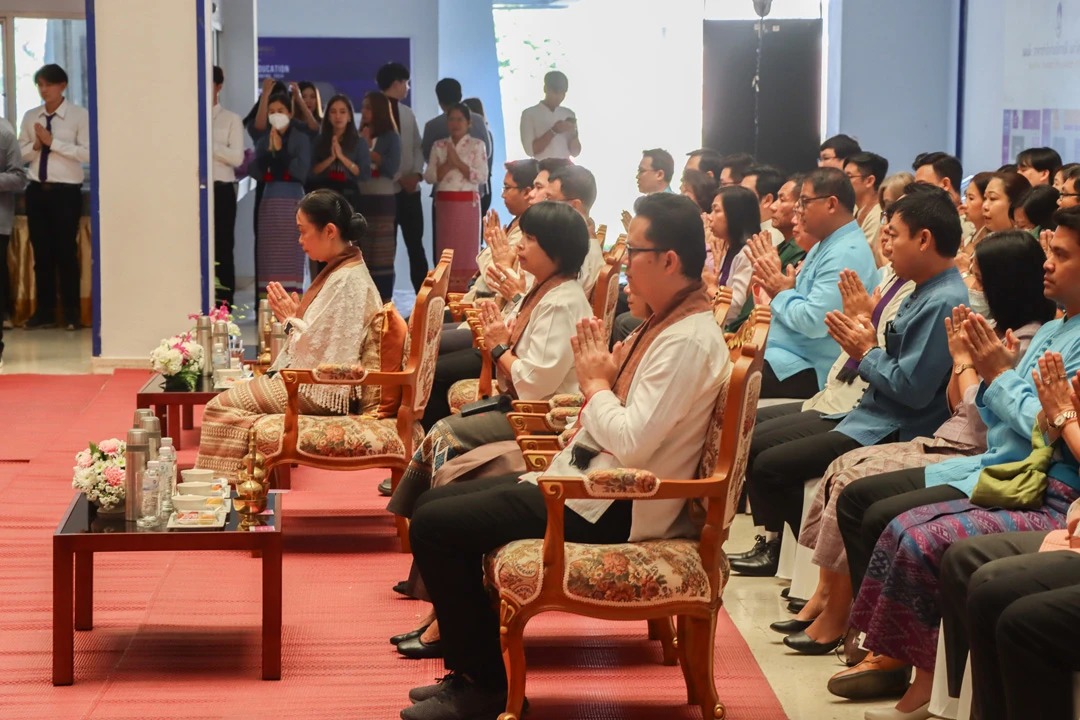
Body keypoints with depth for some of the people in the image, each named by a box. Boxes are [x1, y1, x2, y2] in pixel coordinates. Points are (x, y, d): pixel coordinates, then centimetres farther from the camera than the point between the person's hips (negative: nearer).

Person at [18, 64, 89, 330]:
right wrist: (36, 144, -10)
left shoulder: (79, 116, -5)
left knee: (66, 253, 1)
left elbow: (87, 153, -13)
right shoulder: (30, 117, 9)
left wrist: (52, 141, -17)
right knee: (42, 253, 7)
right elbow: (21, 154, 10)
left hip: (66, 191, -4)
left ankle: (72, 314, 11)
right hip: (37, 189, 4)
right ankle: (44, 313, 14)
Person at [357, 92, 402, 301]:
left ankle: (385, 303, -5)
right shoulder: (359, 136, 11)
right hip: (360, 198, 4)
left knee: (382, 252, -5)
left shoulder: (390, 137, 1)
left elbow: (392, 168, -9)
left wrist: (369, 149, -8)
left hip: (382, 199, -4)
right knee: (362, 252, 3)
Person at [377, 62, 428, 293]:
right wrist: (398, 177, -14)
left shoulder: (408, 113, 14)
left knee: (415, 243, 6)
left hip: (410, 188, 5)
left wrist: (417, 173, -6)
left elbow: (417, 147, 13)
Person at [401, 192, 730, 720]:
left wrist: (595, 384, -11)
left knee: (435, 527, -14)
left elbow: (632, 442, -26)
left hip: (614, 508, -11)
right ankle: (471, 670, 16)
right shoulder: (665, 323, 12)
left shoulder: (689, 340, -20)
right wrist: (599, 381, 0)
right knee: (434, 504, 13)